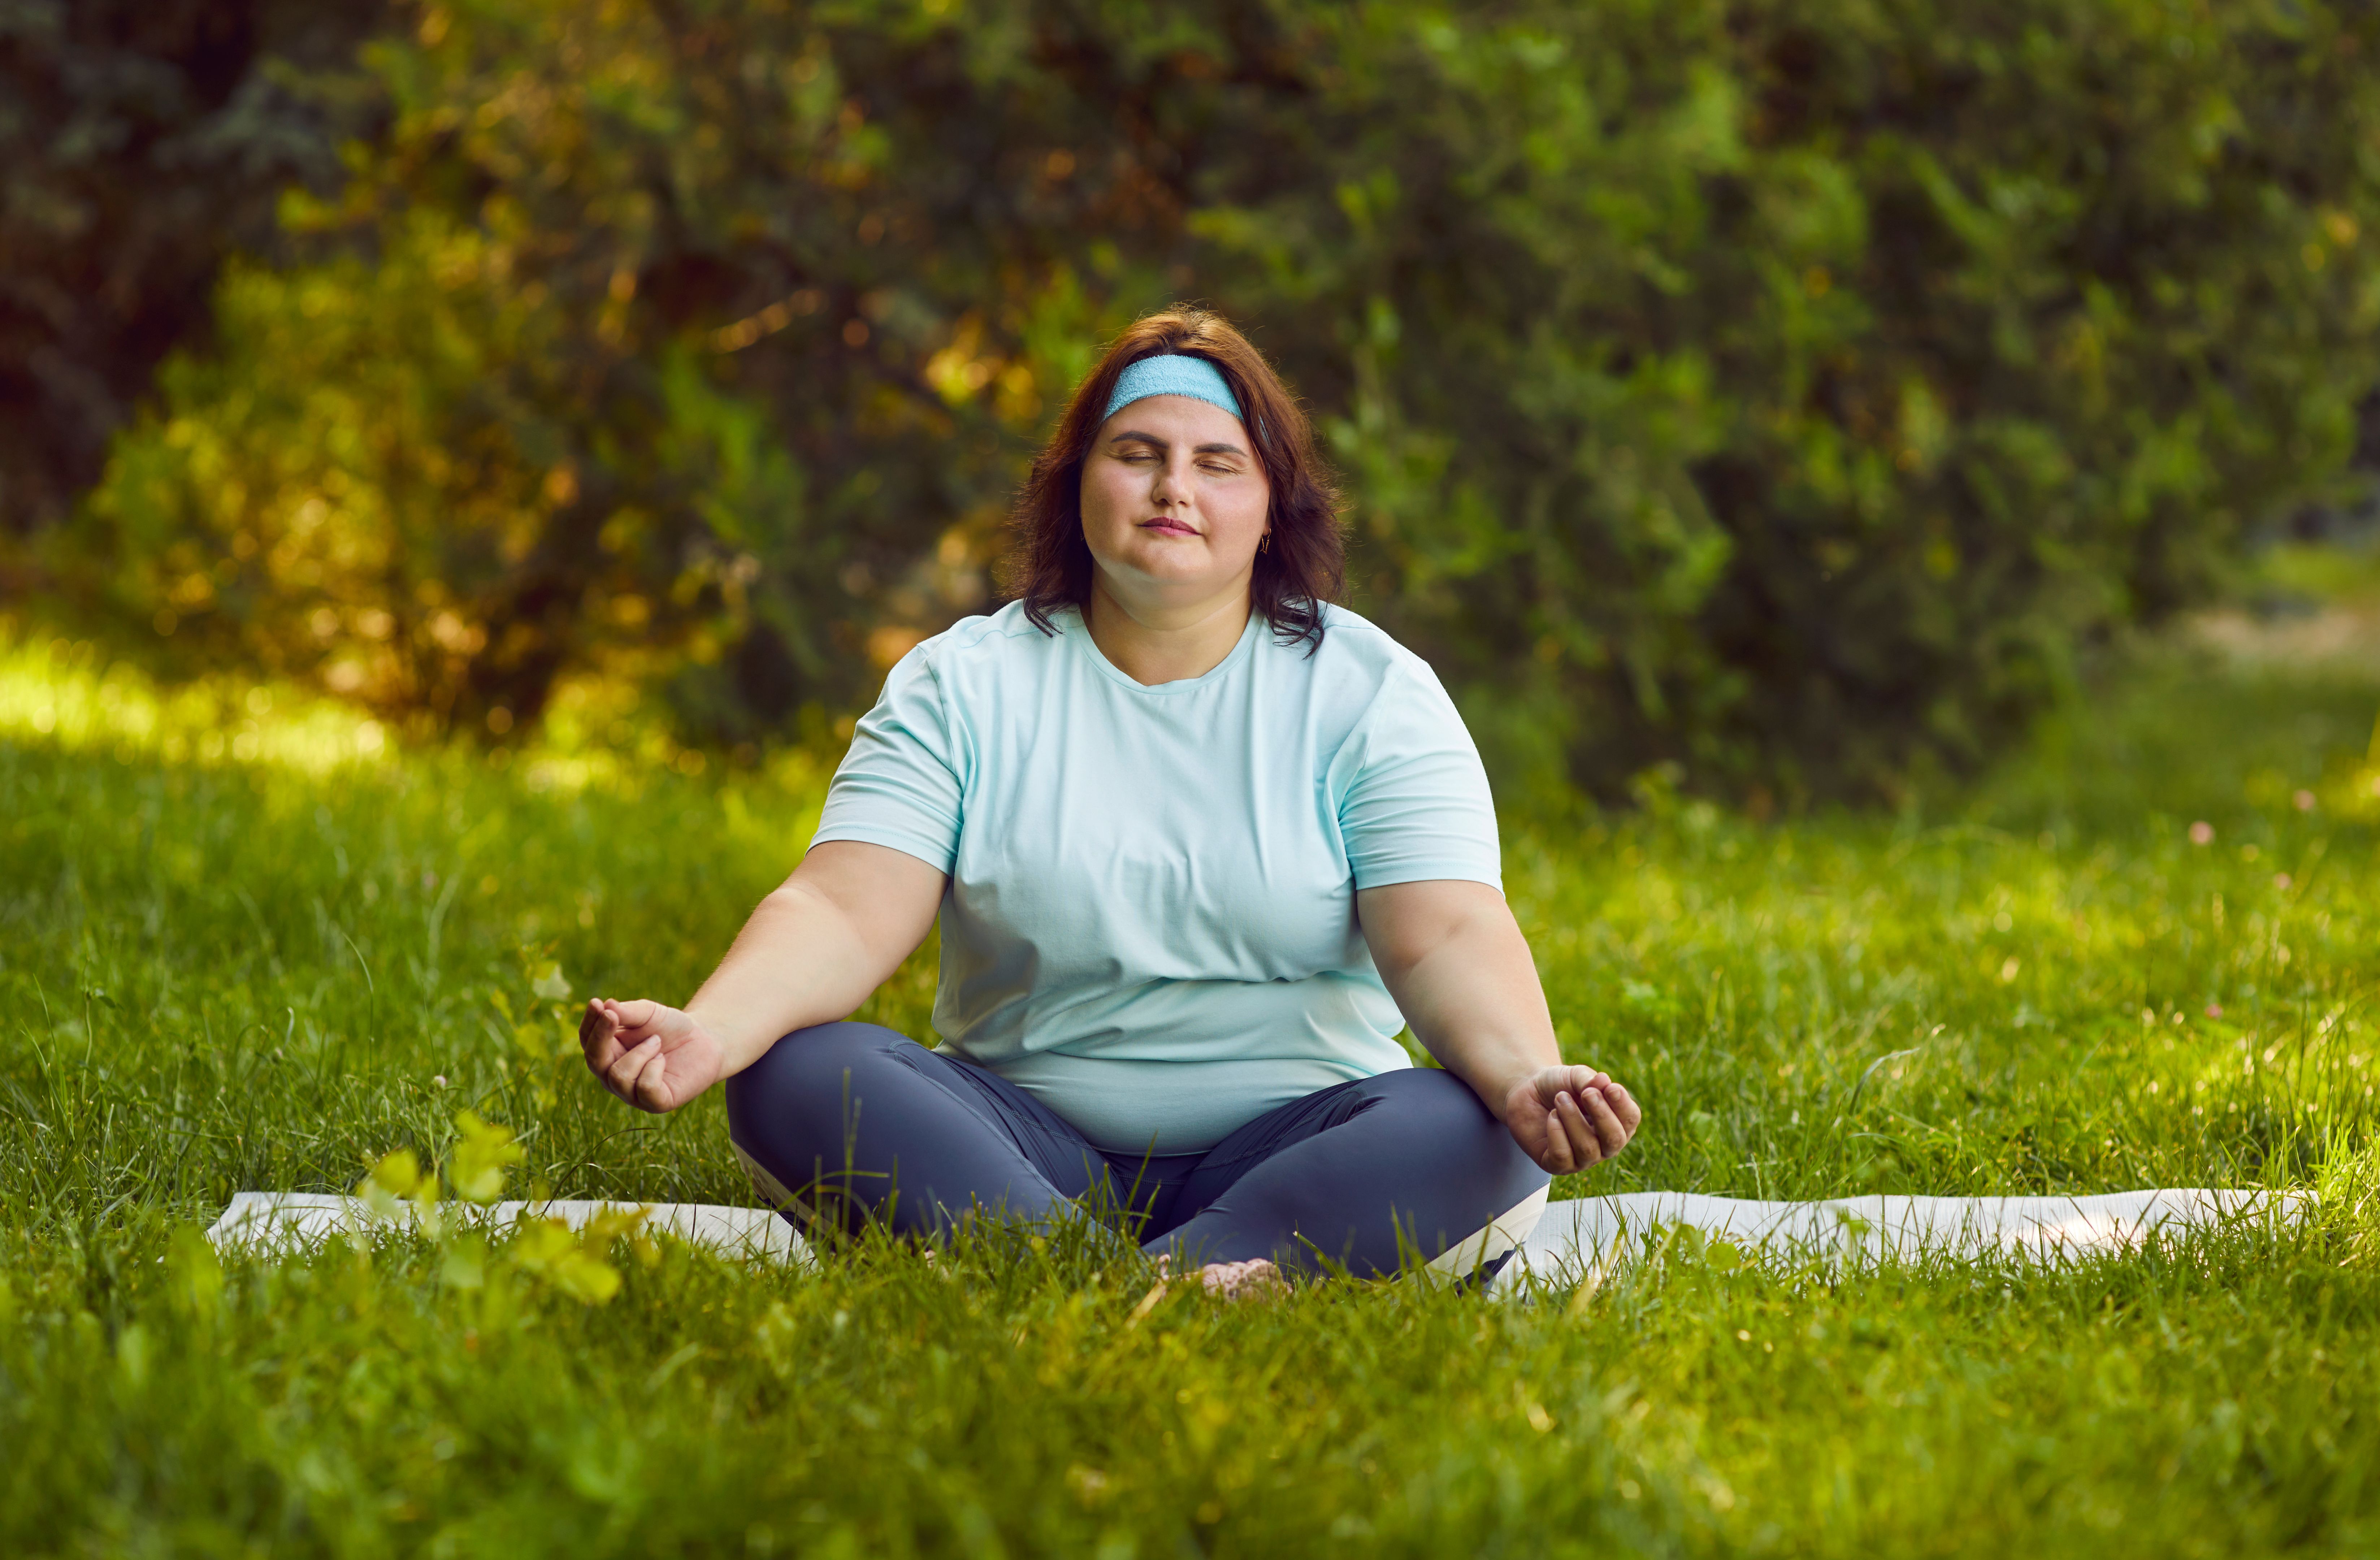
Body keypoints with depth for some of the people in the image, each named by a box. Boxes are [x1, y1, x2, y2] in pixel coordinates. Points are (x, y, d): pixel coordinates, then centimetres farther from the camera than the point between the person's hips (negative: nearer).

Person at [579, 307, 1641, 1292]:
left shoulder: (1370, 695, 3)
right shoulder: (962, 687, 5)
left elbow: (1446, 939, -10)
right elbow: (846, 911, -8)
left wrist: (1527, 1080, -33)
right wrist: (707, 1031, -30)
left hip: (1290, 1142, -1)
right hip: (1023, 1143, 1)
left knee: (1474, 1138, -30)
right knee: (795, 1076, -25)